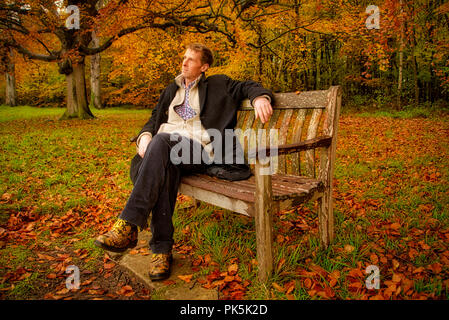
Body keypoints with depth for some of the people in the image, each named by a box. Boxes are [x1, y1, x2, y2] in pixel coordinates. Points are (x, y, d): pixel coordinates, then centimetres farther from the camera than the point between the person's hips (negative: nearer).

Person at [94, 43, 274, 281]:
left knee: (162, 140, -36)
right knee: (164, 168, -34)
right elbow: (154, 119, 26)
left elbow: (246, 87, 17)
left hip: (199, 150, -3)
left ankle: (128, 226, -40)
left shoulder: (217, 85, 20)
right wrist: (145, 135, 3)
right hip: (164, 148, 4)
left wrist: (259, 97, -9)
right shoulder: (171, 90, 32)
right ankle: (162, 248, -29)